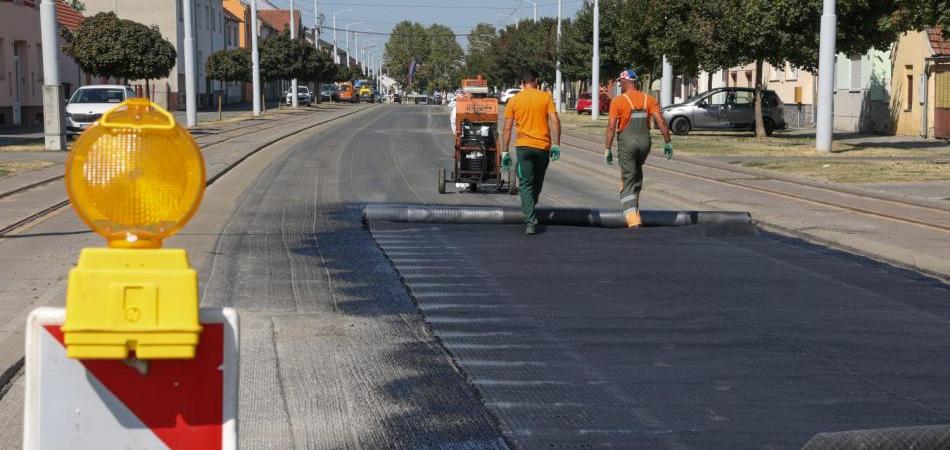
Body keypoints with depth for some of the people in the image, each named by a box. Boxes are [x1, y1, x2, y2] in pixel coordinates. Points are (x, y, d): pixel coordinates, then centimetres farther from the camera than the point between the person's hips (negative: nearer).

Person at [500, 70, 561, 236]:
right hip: (543, 147, 1)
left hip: (523, 146, -1)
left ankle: (530, 222, -15)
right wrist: (556, 145, -7)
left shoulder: (513, 100, 4)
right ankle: (530, 213, 33)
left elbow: (507, 129, 1)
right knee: (537, 183, 19)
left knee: (525, 184, -2)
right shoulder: (546, 97, 3)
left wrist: (504, 152, 5)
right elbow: (555, 121, -7)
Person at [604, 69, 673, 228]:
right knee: (637, 173, 28)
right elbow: (661, 121, -2)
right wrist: (667, 142, 2)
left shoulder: (618, 101, -7)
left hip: (627, 142, -4)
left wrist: (607, 149, -9)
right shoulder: (649, 99, 5)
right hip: (645, 141, 4)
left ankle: (632, 218, -11)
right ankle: (633, 206, 37)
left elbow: (611, 126, -13)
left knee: (628, 180, 0)